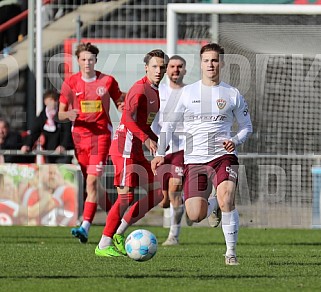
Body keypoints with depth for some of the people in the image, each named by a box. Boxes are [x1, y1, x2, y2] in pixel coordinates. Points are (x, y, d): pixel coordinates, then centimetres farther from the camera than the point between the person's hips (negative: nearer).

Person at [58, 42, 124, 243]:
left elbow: (121, 103, 12)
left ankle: (85, 227, -22)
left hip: (101, 134, -4)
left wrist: (123, 107, -11)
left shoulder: (107, 81, 1)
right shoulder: (70, 83, 5)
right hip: (79, 135, 4)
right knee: (92, 183, 11)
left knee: (92, 181, -16)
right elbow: (61, 114, 7)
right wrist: (69, 115, -15)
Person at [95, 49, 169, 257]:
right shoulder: (140, 89, -13)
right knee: (126, 196, -14)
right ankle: (104, 245, -8)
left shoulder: (154, 91, 17)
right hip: (125, 147, -10)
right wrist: (146, 139, -36)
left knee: (157, 193, 7)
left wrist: (158, 141, 25)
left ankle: (119, 233, 11)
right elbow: (129, 118, -28)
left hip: (136, 150, 10)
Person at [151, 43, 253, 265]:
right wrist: (160, 153, 4)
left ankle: (231, 252, -11)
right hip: (194, 159, 1)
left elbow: (247, 126, 15)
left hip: (223, 156, -1)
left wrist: (236, 141, -6)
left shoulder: (232, 94, 7)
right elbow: (169, 123, 13)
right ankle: (212, 206, 29)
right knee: (195, 216, -8)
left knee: (226, 201, -25)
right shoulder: (187, 92, 8)